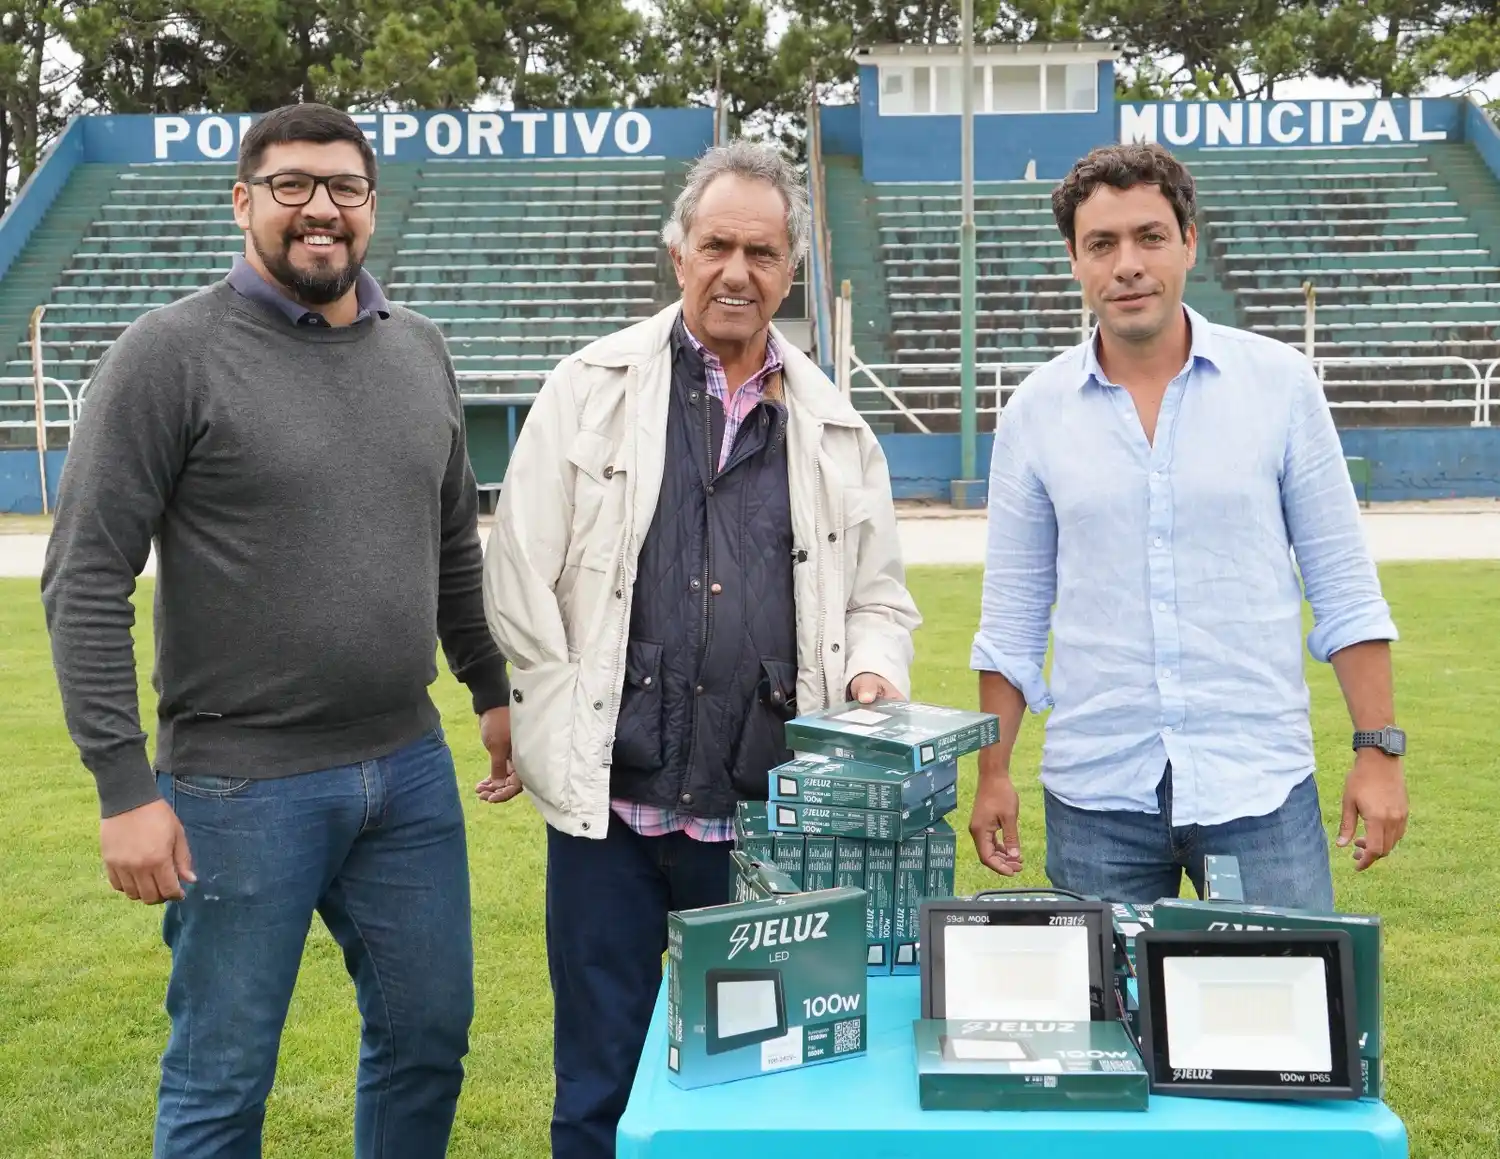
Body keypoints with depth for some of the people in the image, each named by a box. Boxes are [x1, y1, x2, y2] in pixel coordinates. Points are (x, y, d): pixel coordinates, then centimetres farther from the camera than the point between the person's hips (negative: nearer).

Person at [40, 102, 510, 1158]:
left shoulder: (419, 350, 9)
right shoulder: (173, 352, -9)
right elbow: (86, 580, -11)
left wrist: (495, 690, 19)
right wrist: (125, 787, -15)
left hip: (411, 767, 5)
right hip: (242, 785, -5)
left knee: (430, 1038, 15)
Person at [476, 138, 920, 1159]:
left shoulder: (834, 427, 11)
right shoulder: (592, 389, 3)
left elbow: (880, 594, 16)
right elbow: (522, 577, 0)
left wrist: (872, 671, -4)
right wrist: (555, 737, -3)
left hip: (769, 811, 2)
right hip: (610, 803, -2)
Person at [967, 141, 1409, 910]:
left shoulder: (1279, 384, 0)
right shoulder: (1036, 412, 2)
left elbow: (1344, 587, 2)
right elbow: (1012, 616, 6)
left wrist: (1379, 748, -2)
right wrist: (993, 774, 4)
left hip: (1259, 782, -1)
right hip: (1095, 794, 1)